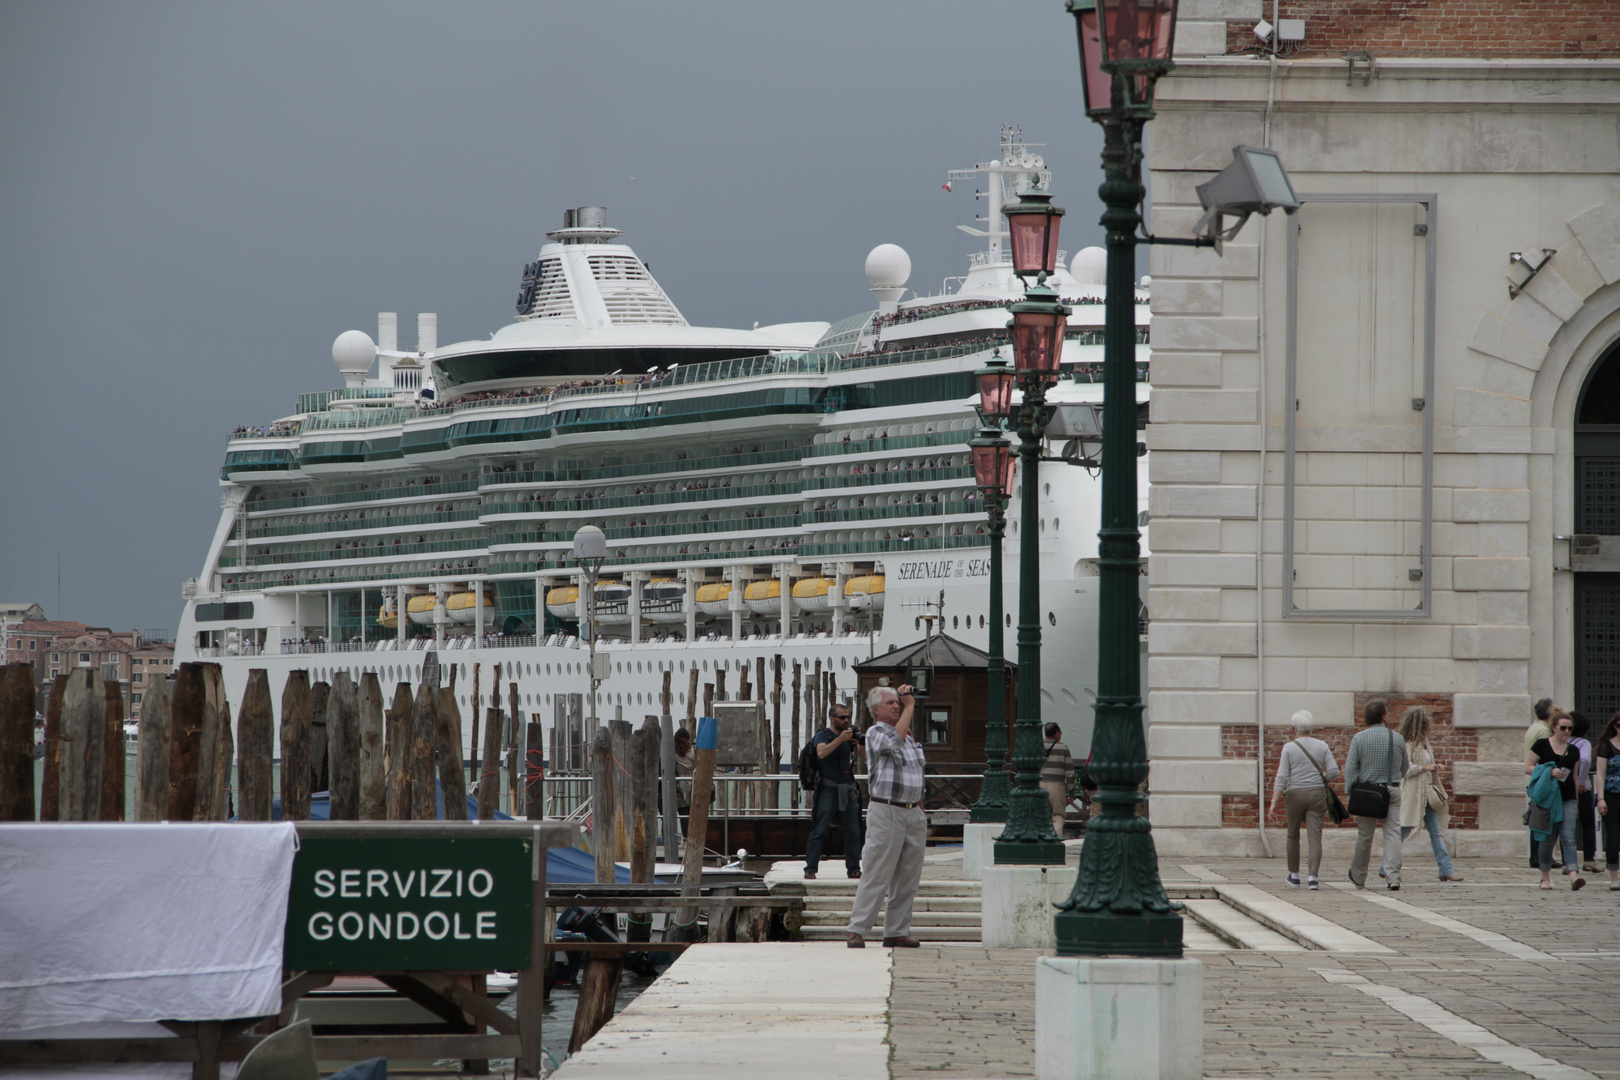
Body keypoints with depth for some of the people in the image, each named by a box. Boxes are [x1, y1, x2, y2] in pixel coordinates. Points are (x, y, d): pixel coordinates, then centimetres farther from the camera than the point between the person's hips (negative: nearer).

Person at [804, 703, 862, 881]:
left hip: (848, 789, 6)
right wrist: (840, 739, -26)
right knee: (819, 830, -8)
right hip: (828, 789, -6)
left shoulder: (849, 735, 16)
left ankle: (853, 869, 10)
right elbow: (821, 752, -21)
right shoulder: (823, 735, -2)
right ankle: (810, 869, -8)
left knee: (853, 831, 4)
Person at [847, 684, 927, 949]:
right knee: (875, 876, -10)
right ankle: (857, 931, -8)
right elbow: (894, 740, -26)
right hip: (886, 811, -7)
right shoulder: (875, 733, -3)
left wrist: (921, 815, 21)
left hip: (913, 812, 7)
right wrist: (909, 707, -15)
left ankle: (897, 931, 11)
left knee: (907, 878, 6)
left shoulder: (910, 737, 20)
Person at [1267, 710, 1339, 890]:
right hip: (1317, 794, 1)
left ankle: (1294, 875, 28)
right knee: (1315, 837, -3)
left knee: (1293, 836, 18)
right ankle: (1312, 877, -17)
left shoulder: (1289, 747, -3)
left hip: (1295, 794, -1)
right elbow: (1334, 771, -3)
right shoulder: (1322, 746, 3)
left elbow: (1282, 776, -8)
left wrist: (1274, 802, -10)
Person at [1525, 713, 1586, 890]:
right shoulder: (1542, 745, 0)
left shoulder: (1573, 751, 13)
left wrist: (1576, 800, 20)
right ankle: (1545, 877, 20)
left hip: (1568, 800, 2)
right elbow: (1527, 768, -4)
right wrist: (1550, 772, -16)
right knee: (1547, 839, 6)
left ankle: (1573, 875, -24)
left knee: (1568, 837, -11)